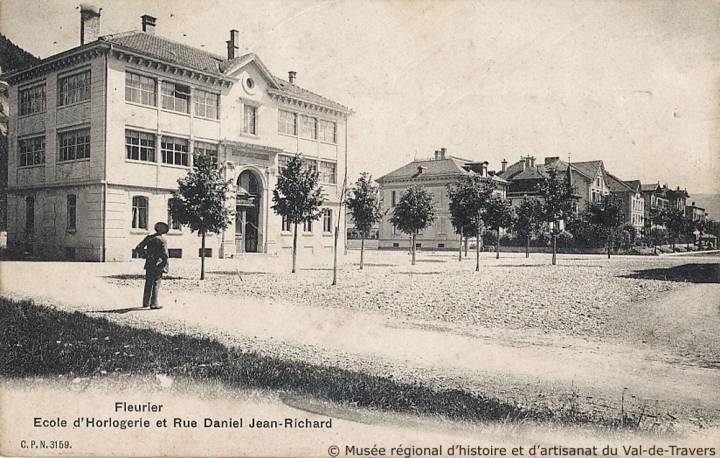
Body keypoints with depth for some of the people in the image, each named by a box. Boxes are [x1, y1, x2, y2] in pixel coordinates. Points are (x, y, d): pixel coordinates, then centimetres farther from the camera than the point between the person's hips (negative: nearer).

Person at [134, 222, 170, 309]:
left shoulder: (148, 238, 6)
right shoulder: (162, 240, -10)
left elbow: (138, 248, 6)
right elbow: (165, 255, -16)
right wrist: (165, 265, -4)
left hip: (149, 264, 6)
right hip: (158, 265, -5)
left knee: (148, 284, 15)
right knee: (156, 284, 0)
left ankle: (146, 303, 22)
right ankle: (154, 304, 0)